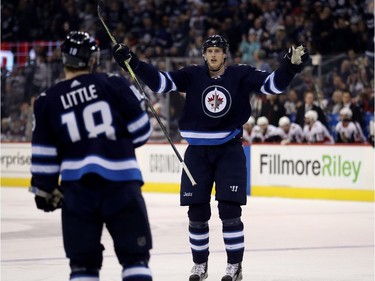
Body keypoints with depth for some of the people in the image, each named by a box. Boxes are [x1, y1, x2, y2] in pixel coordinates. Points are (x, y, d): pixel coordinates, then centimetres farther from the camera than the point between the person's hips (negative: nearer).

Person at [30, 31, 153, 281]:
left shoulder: (48, 101, 5)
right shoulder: (114, 85, -1)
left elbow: (44, 156, 5)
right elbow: (141, 131, 2)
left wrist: (45, 189, 18)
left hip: (77, 186, 2)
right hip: (121, 182, -2)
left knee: (83, 260, 10)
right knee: (135, 254, 5)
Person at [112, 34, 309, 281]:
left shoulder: (241, 75, -5)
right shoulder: (192, 75, -2)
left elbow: (273, 84, -10)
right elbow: (161, 82, -8)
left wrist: (291, 66, -26)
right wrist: (132, 63, -18)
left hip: (229, 150, -2)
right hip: (197, 152, 2)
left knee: (230, 209, -6)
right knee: (197, 212, 5)